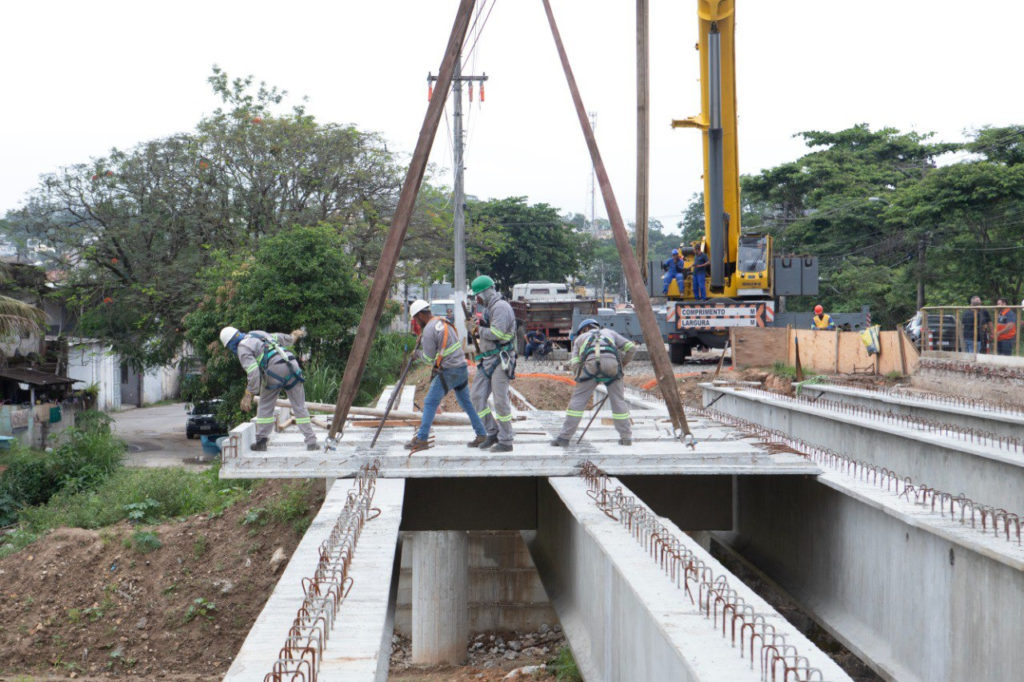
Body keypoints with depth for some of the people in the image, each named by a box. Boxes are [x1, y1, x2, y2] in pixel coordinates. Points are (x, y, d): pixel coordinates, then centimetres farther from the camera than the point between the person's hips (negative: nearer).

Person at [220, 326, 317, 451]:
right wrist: (293, 337, 58)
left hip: (275, 370, -6)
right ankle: (311, 442, 4)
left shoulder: (243, 349, 3)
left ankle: (261, 440, 17)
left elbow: (253, 372, -10)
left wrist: (248, 395, -8)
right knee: (299, 406, 8)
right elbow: (281, 338, 38)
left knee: (265, 405, 15)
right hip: (291, 363, 6)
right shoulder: (258, 334, 24)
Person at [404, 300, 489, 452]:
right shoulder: (444, 321, 12)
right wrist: (422, 340, 14)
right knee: (466, 403, 17)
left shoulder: (429, 330, -14)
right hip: (462, 367, 9)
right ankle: (481, 435, 18)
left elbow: (429, 358, -11)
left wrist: (418, 354, 9)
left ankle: (421, 439, -4)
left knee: (430, 403, -3)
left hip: (448, 371, -9)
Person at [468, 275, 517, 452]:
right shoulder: (489, 308, 19)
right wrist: (478, 327, 5)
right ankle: (492, 433, 14)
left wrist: (479, 330, -8)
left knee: (500, 400, -7)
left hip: (500, 359, -10)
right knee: (477, 396, 6)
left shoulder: (501, 307, -12)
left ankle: (506, 441, 0)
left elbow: (497, 333, -23)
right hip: (487, 359, 10)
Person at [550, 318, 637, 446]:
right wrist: (623, 364, 36)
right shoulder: (609, 333, 34)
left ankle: (564, 437, 7)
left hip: (590, 365, -1)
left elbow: (575, 364, 15)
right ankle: (626, 437, 16)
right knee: (618, 401, 14)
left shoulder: (580, 338, 30)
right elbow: (631, 348, 24)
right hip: (612, 365, 1)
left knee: (577, 401, 8)